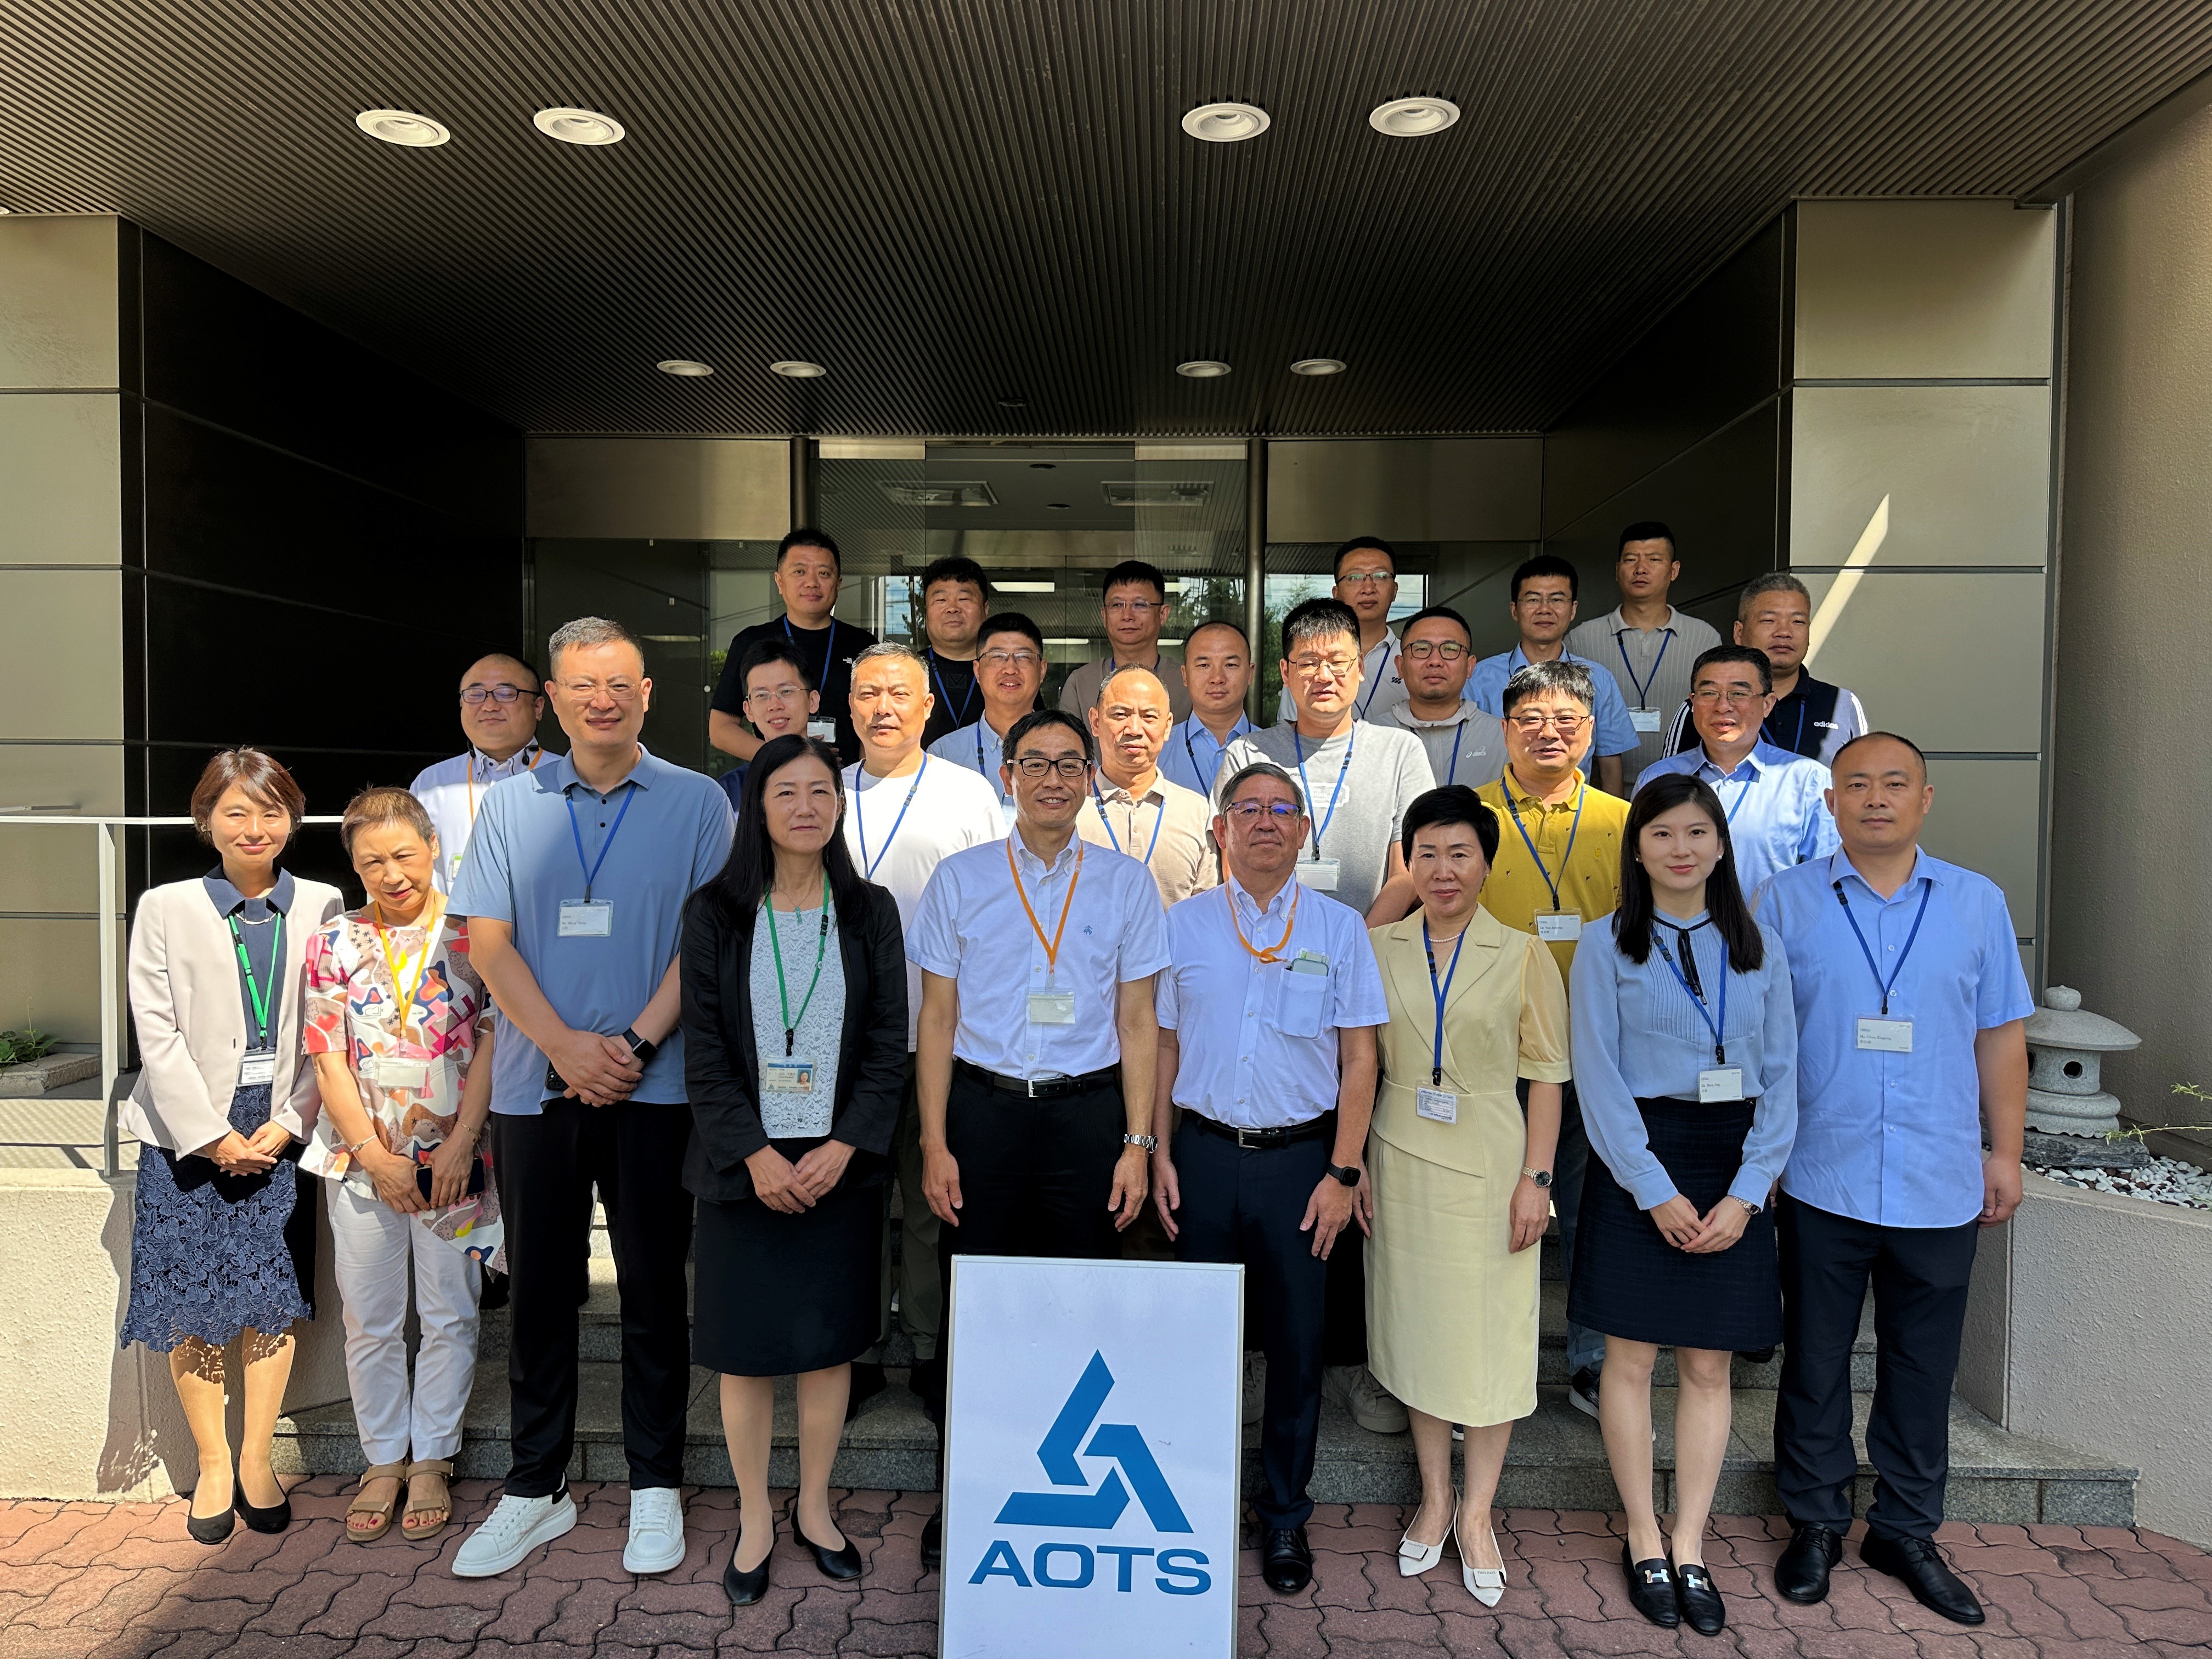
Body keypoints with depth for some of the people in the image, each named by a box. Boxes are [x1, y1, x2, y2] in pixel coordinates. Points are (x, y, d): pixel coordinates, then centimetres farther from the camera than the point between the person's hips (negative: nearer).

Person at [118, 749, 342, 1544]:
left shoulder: (322, 908, 1)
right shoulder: (166, 909, 0)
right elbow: (157, 1035, -4)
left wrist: (284, 1126, -8)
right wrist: (212, 1136, -10)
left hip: (281, 1130, 1)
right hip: (189, 1133, 0)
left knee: (273, 1296, 5)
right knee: (193, 1304, 4)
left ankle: (257, 1458, 21)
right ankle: (213, 1464, 22)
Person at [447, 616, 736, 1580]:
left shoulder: (697, 804, 2)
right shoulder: (508, 807, 7)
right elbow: (488, 943, 2)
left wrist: (635, 1043, -14)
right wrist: (566, 1046, -11)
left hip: (655, 1086, -2)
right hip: (535, 1084, 2)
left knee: (653, 1285, 7)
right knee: (539, 1286, 10)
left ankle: (655, 1487, 22)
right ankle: (536, 1488, 26)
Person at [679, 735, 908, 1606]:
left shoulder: (869, 912, 1)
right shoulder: (713, 913, -2)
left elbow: (889, 1047, -1)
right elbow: (704, 1053, -4)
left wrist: (841, 1150, -12)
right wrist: (756, 1156, -13)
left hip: (840, 1165, 1)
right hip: (743, 1167, -1)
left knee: (829, 1344, 11)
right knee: (747, 1352, 8)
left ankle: (814, 1507, 30)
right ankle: (755, 1520, 27)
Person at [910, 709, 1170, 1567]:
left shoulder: (1126, 882, 4)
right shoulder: (960, 878, 4)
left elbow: (1138, 1023, 4)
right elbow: (937, 1019, 4)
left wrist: (1137, 1143, -2)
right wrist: (934, 1143, -2)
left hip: (1087, 1110, 0)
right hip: (983, 1107, 0)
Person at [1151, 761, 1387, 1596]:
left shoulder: (1338, 928, 1)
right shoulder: (1183, 924, 4)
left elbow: (1359, 1058, 0)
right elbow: (1164, 1046, 7)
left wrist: (1343, 1173, -5)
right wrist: (1159, 1155, 2)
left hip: (1302, 1158, -1)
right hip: (1205, 1152, 1)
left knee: (1296, 1340, 8)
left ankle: (1284, 1515, 26)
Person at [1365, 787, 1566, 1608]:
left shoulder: (1523, 956, -2)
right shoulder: (1377, 948, 2)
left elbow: (1545, 1075, -3)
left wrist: (1536, 1178, -9)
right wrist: (1351, 1160, 1)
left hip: (1490, 1163, -1)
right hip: (1402, 1161, 2)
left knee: (1492, 1335, 5)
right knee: (1417, 1326, 11)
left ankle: (1477, 1514, 23)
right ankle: (1433, 1498, 29)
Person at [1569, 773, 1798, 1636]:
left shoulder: (1758, 948, 7)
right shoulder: (1607, 948, -1)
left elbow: (1781, 1074, 4)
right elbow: (1598, 1080, -5)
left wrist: (1747, 1191, -6)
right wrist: (1656, 1190, -11)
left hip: (1733, 1171, 3)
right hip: (1638, 1164, -2)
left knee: (1710, 1367, 8)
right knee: (1631, 1360, 5)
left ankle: (1689, 1549, 21)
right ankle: (1644, 1543, 21)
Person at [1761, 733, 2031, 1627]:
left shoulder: (1978, 902, 5)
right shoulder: (1785, 901, -1)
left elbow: (2001, 1036, 9)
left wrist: (2006, 1153, 7)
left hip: (1941, 1184, 2)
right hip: (1822, 1178, -1)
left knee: (1923, 1366, 14)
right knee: (1815, 1360, 10)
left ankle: (1907, 1531, 31)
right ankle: (1815, 1523, 27)